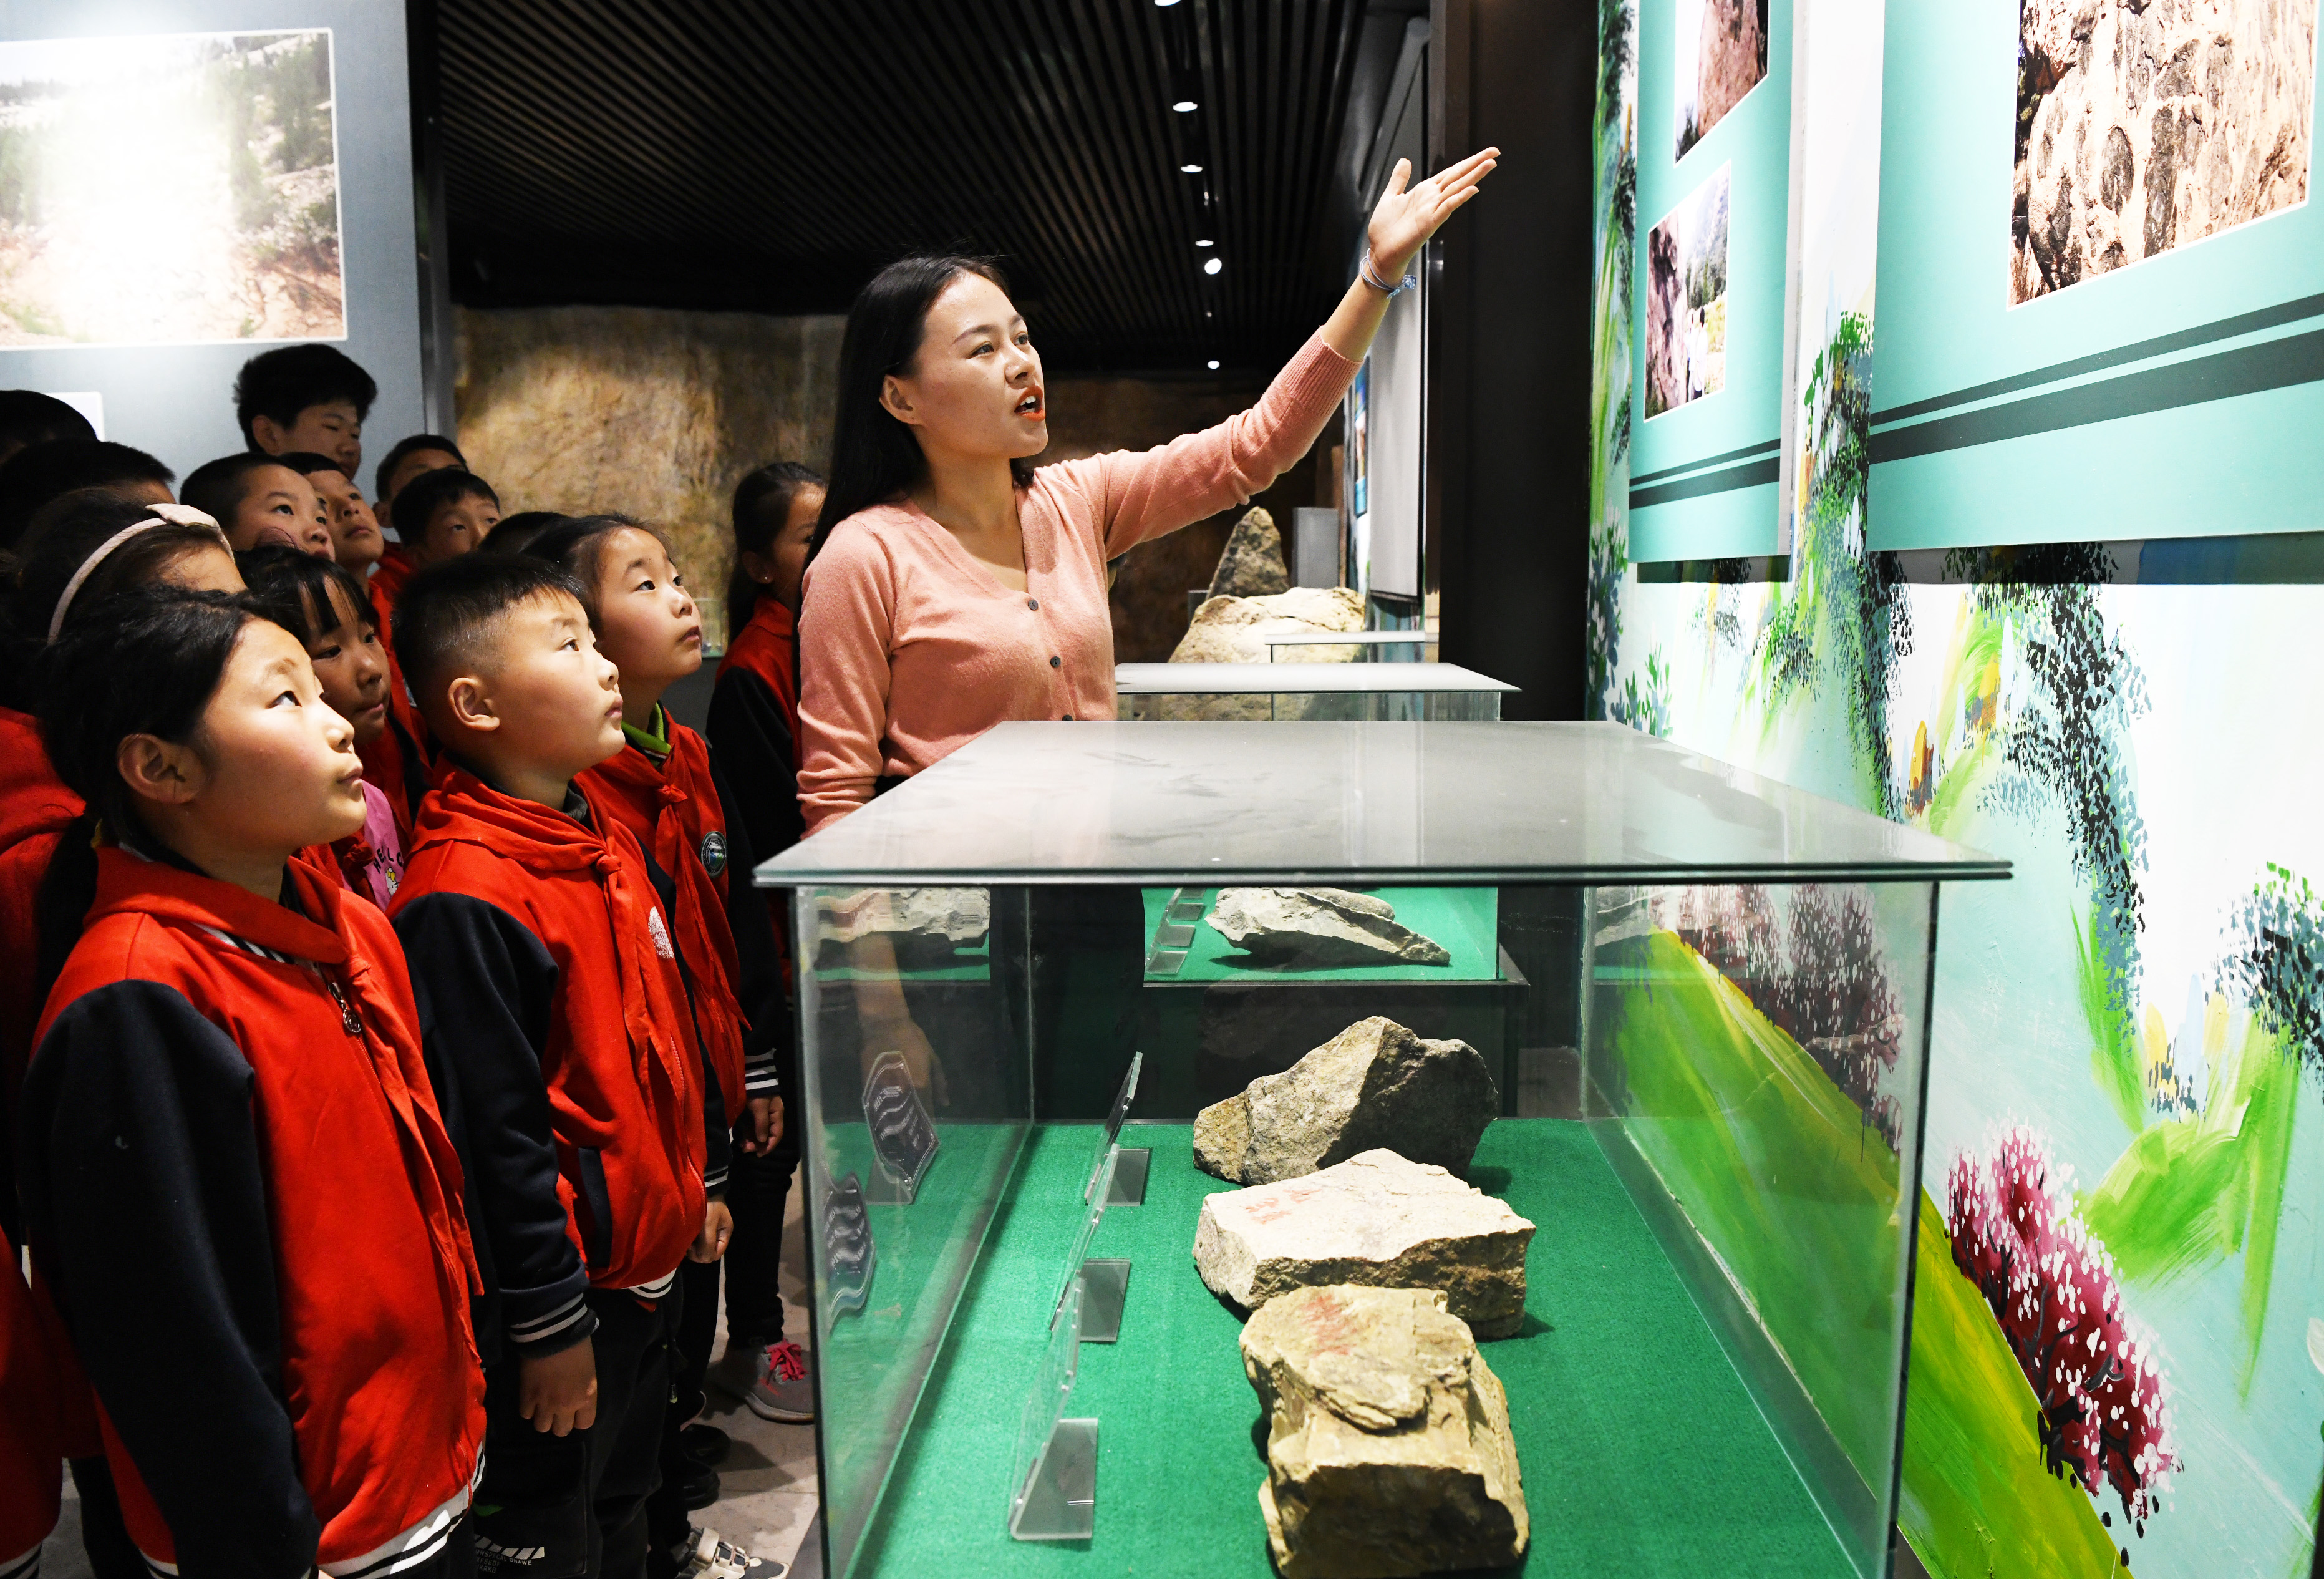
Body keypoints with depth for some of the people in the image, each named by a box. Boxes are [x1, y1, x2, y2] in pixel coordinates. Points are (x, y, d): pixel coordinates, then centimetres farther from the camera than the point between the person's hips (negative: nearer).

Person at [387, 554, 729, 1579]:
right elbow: (493, 1133, -23)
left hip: (650, 1258, 9)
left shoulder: (604, 840, 5)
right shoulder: (466, 897, -24)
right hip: (559, 1302, -8)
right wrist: (549, 1322, -17)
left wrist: (703, 1179, 18)